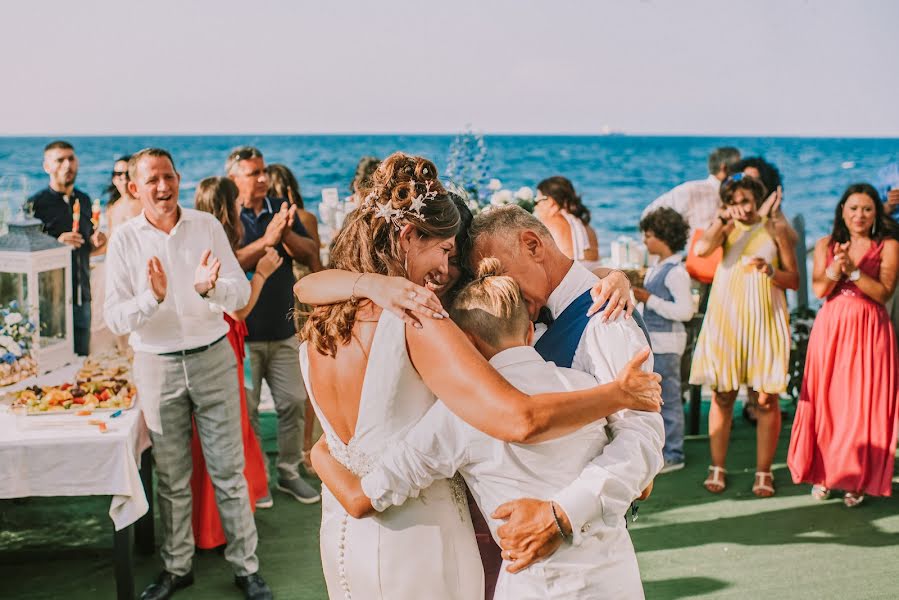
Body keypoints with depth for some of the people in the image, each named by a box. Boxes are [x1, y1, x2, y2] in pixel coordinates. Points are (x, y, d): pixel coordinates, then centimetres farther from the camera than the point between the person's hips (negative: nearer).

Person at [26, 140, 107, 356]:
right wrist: (57, 244, -20)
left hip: (82, 297, 5)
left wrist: (96, 243, 1)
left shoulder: (84, 200, 12)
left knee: (82, 358, 9)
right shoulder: (35, 204, -6)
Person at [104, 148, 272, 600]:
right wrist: (153, 297, -26)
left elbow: (241, 292, -6)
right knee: (171, 478, 12)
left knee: (228, 471, 5)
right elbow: (115, 318, -8)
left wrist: (210, 288, -27)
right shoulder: (124, 240, -3)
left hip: (213, 359, 0)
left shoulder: (207, 226, -2)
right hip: (157, 366, 0)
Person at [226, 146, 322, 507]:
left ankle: (289, 471, 24)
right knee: (246, 409, 5)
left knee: (293, 402, 8)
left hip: (283, 328, 4)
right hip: (242, 331, -4)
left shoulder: (282, 209, 7)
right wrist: (267, 240, -26)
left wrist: (287, 234, -17)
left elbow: (310, 255, 1)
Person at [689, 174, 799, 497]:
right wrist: (722, 218, -11)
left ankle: (763, 472, 7)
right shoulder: (727, 228, 11)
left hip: (764, 319, 0)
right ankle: (717, 468, 10)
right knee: (722, 395, 2)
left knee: (767, 398, -2)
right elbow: (701, 249, -11)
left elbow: (794, 280, 7)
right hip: (726, 319, 1)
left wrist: (770, 271, -11)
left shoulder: (775, 230, 10)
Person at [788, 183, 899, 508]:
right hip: (831, 329, 2)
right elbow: (819, 290, 0)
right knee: (826, 400, 0)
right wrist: (836, 268, -19)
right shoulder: (826, 244, 11)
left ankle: (857, 480, 8)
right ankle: (823, 474, 11)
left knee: (864, 404, -2)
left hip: (870, 332, -2)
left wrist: (853, 270, -18)